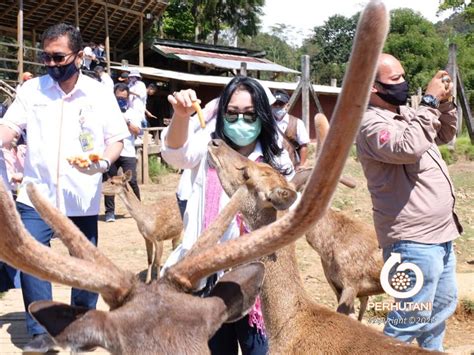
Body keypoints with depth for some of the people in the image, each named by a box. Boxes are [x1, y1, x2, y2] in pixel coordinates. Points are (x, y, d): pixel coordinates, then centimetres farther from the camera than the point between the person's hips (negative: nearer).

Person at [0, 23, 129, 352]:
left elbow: (116, 139, 3)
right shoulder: (31, 89, 3)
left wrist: (104, 161, -17)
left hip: (83, 199, 0)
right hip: (36, 195, 0)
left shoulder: (100, 94, 0)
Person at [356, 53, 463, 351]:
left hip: (440, 233, 10)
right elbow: (409, 147, -34)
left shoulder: (407, 113, 10)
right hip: (414, 240, -10)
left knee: (444, 304, 24)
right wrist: (430, 101, -26)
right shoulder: (372, 124, -18)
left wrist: (445, 103, 3)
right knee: (412, 317, -5)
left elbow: (445, 135, 22)